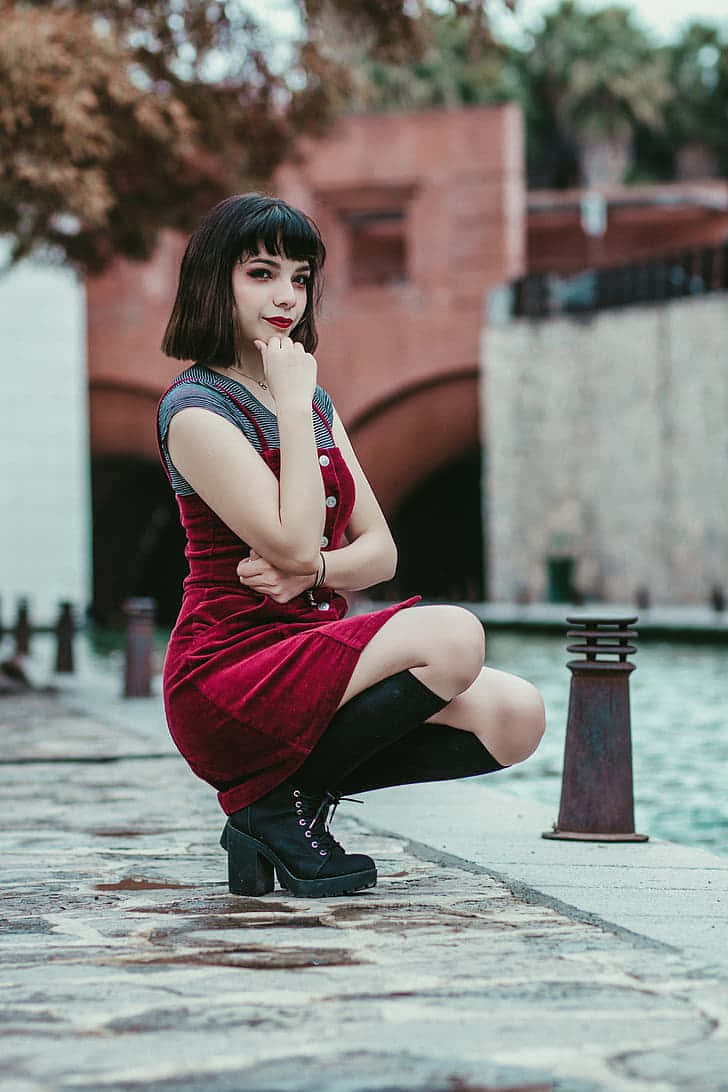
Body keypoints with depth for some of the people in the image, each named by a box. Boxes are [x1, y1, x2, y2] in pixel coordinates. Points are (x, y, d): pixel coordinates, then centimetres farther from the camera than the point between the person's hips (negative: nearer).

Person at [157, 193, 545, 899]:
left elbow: (379, 551, 11)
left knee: (516, 718, -11)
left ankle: (298, 792, 2)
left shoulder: (314, 401, 16)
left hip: (309, 647, 8)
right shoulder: (195, 411, -9)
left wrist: (310, 571, -11)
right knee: (453, 636, -28)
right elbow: (293, 542, -19)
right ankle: (280, 807, -12)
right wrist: (292, 403, -13)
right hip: (228, 681, -8)